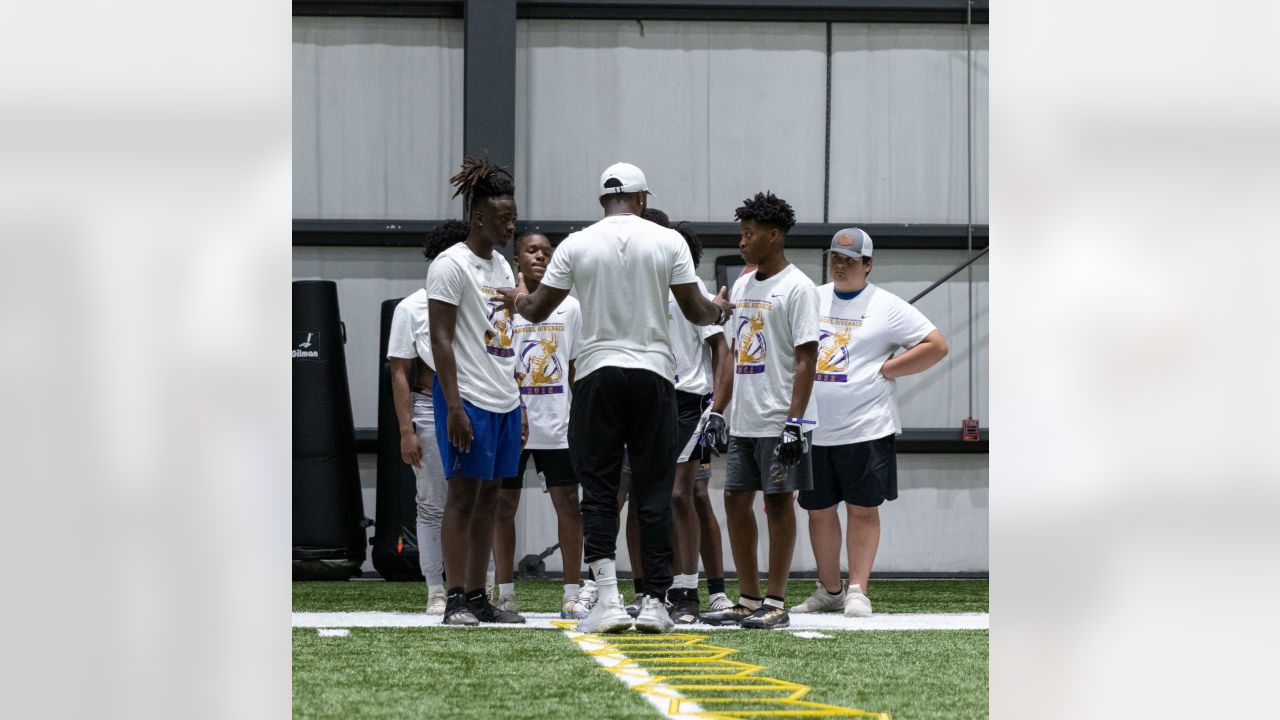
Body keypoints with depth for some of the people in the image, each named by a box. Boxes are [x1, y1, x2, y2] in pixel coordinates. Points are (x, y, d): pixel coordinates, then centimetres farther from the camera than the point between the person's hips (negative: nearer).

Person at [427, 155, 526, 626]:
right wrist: (454, 406, -19)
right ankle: (456, 600, -4)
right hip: (468, 400, -8)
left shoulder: (501, 266, 16)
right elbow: (441, 341, -13)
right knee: (463, 495, -6)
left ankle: (477, 597, 10)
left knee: (488, 498, 7)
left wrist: (518, 403, 18)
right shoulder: (451, 266, -9)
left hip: (504, 400, 8)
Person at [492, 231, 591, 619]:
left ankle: (572, 594, 4)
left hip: (557, 425, 2)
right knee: (503, 504, 3)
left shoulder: (569, 307, 8)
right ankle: (506, 593, 10)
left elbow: (576, 368, 12)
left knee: (569, 503, -1)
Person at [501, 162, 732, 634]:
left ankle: (608, 599, -10)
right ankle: (655, 603, 2)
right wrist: (719, 311, 26)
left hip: (597, 372, 0)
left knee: (598, 489, 2)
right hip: (653, 373, 0)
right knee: (654, 493, 4)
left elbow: (537, 311, 7)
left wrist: (519, 298, 31)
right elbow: (697, 312, 3)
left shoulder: (577, 245, 2)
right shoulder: (668, 242, 1)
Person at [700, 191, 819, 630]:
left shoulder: (797, 288, -9)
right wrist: (717, 411, 15)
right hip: (743, 421, 8)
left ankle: (776, 605, 2)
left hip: (778, 422, -8)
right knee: (736, 499, 7)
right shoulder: (742, 287, 15)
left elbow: (806, 359, -14)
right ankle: (748, 601, 14)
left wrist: (794, 421, -20)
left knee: (778, 501, -3)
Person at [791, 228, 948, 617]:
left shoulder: (886, 307, -2)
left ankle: (857, 590, -1)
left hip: (865, 428, -4)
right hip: (814, 430, 4)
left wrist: (885, 370, -9)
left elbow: (937, 346, -6)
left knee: (863, 509, -4)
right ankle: (829, 590, 19)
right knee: (819, 510, 8)